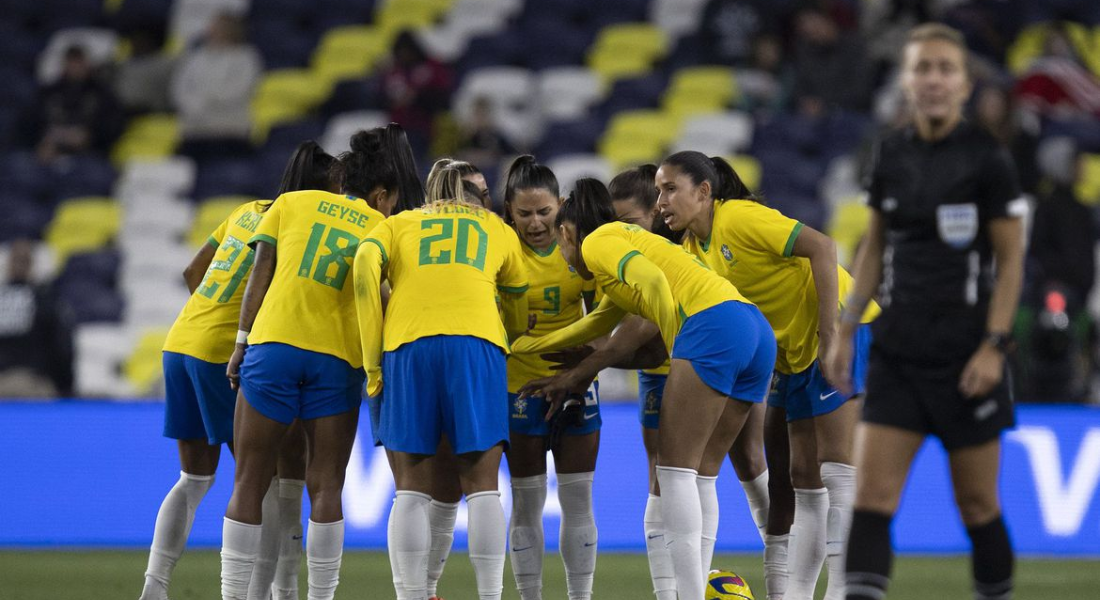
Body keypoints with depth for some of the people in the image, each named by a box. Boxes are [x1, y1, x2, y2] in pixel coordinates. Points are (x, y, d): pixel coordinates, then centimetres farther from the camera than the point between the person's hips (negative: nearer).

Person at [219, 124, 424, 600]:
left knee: (249, 483, 4)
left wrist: (242, 342, 6)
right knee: (326, 487, 5)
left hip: (272, 345, 0)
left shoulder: (292, 203, 12)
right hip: (337, 358, 0)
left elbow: (260, 274, 5)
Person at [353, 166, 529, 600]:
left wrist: (372, 361, 2)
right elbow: (518, 310, 33)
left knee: (412, 491, 3)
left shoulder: (400, 224, 23)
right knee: (482, 487, 1)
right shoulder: (498, 230, 26)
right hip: (478, 344, 0)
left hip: (407, 344, 0)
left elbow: (366, 265, 2)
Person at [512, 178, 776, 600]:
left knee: (676, 469, -7)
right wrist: (520, 346, 53)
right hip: (758, 331, 9)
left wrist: (679, 352, -6)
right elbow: (595, 326, 46)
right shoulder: (627, 240, 35)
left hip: (714, 325, -9)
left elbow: (652, 279, -13)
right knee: (698, 473, 11)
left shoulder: (596, 242, 7)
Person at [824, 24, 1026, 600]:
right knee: (872, 491, -8)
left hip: (966, 354, -4)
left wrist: (994, 345, -13)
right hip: (896, 352, 4)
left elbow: (1011, 259, -5)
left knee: (977, 503, 4)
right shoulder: (890, 154, 6)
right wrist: (845, 329, 11)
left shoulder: (986, 157, -7)